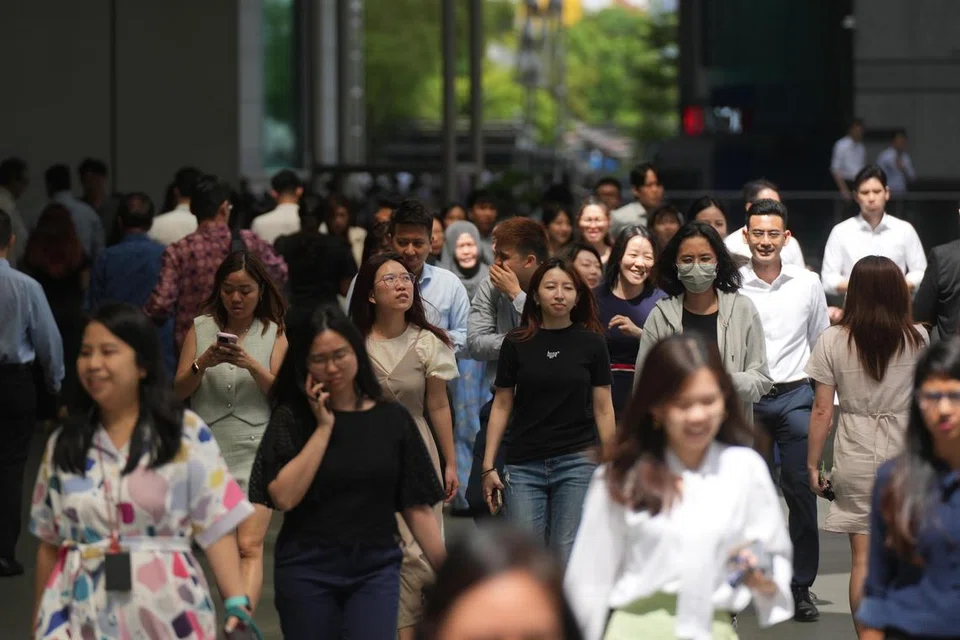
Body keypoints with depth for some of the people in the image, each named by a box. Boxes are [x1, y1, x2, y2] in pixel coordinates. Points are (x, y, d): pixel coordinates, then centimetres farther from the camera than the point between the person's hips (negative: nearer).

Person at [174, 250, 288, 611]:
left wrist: (250, 364, -21)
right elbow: (179, 390, 4)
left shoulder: (274, 333, 7)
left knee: (250, 545, -15)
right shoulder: (201, 328, 9)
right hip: (209, 447, 2)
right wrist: (203, 362, -15)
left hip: (256, 449, -2)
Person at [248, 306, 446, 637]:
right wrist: (323, 427, -10)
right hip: (307, 571, 0)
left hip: (376, 571, 0)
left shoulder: (393, 420, 4)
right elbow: (283, 496, -13)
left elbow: (416, 507, 4)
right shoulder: (291, 417, 0)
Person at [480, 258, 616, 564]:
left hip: (578, 461, -1)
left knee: (569, 557, -4)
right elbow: (501, 406, 7)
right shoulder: (516, 343, 4)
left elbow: (603, 408, 6)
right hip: (523, 466, 1)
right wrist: (489, 466, 3)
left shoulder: (591, 343, 4)